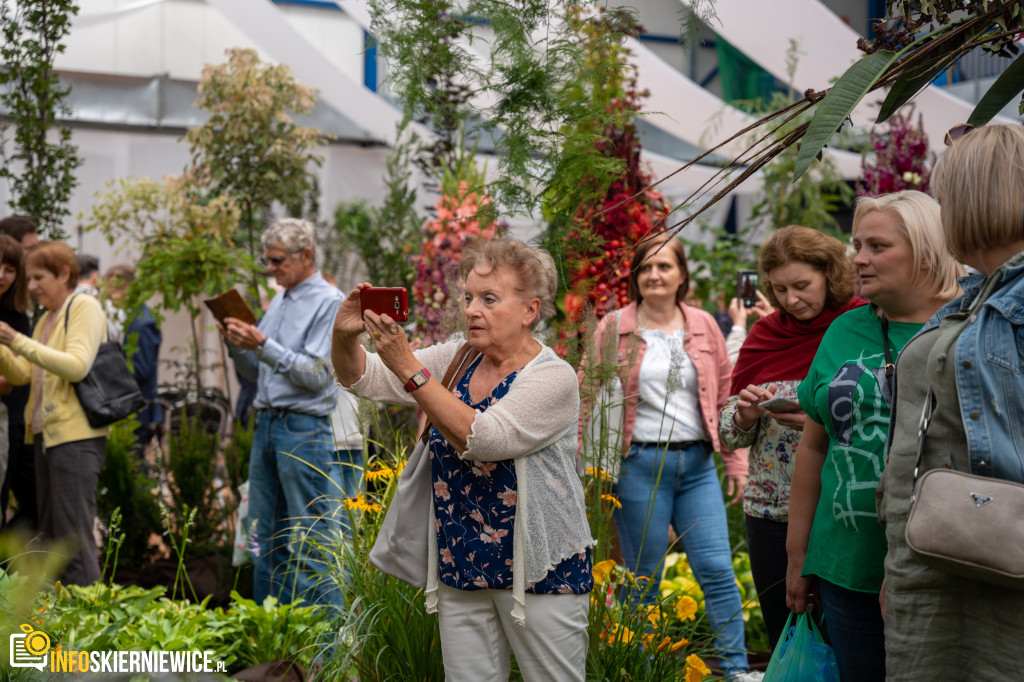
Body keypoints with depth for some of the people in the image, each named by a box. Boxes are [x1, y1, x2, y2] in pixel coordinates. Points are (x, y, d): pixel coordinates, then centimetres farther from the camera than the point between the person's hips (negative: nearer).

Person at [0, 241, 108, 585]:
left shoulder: (84, 306, -5)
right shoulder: (46, 319, 21)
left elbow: (77, 366, -19)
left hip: (76, 436, -9)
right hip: (46, 435, 9)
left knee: (74, 536, -10)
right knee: (50, 534, 10)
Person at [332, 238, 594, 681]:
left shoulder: (553, 377, -13)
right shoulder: (455, 360, 6)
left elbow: (480, 438, -27)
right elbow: (362, 379, 4)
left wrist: (409, 368, -29)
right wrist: (345, 336, -18)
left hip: (539, 575, -5)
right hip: (460, 571, 6)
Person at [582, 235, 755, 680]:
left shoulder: (703, 326, 9)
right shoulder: (614, 328, 2)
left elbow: (725, 396, 12)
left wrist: (736, 463, 9)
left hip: (697, 464, 2)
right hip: (640, 465, -2)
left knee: (717, 569, -3)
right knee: (643, 577, 4)